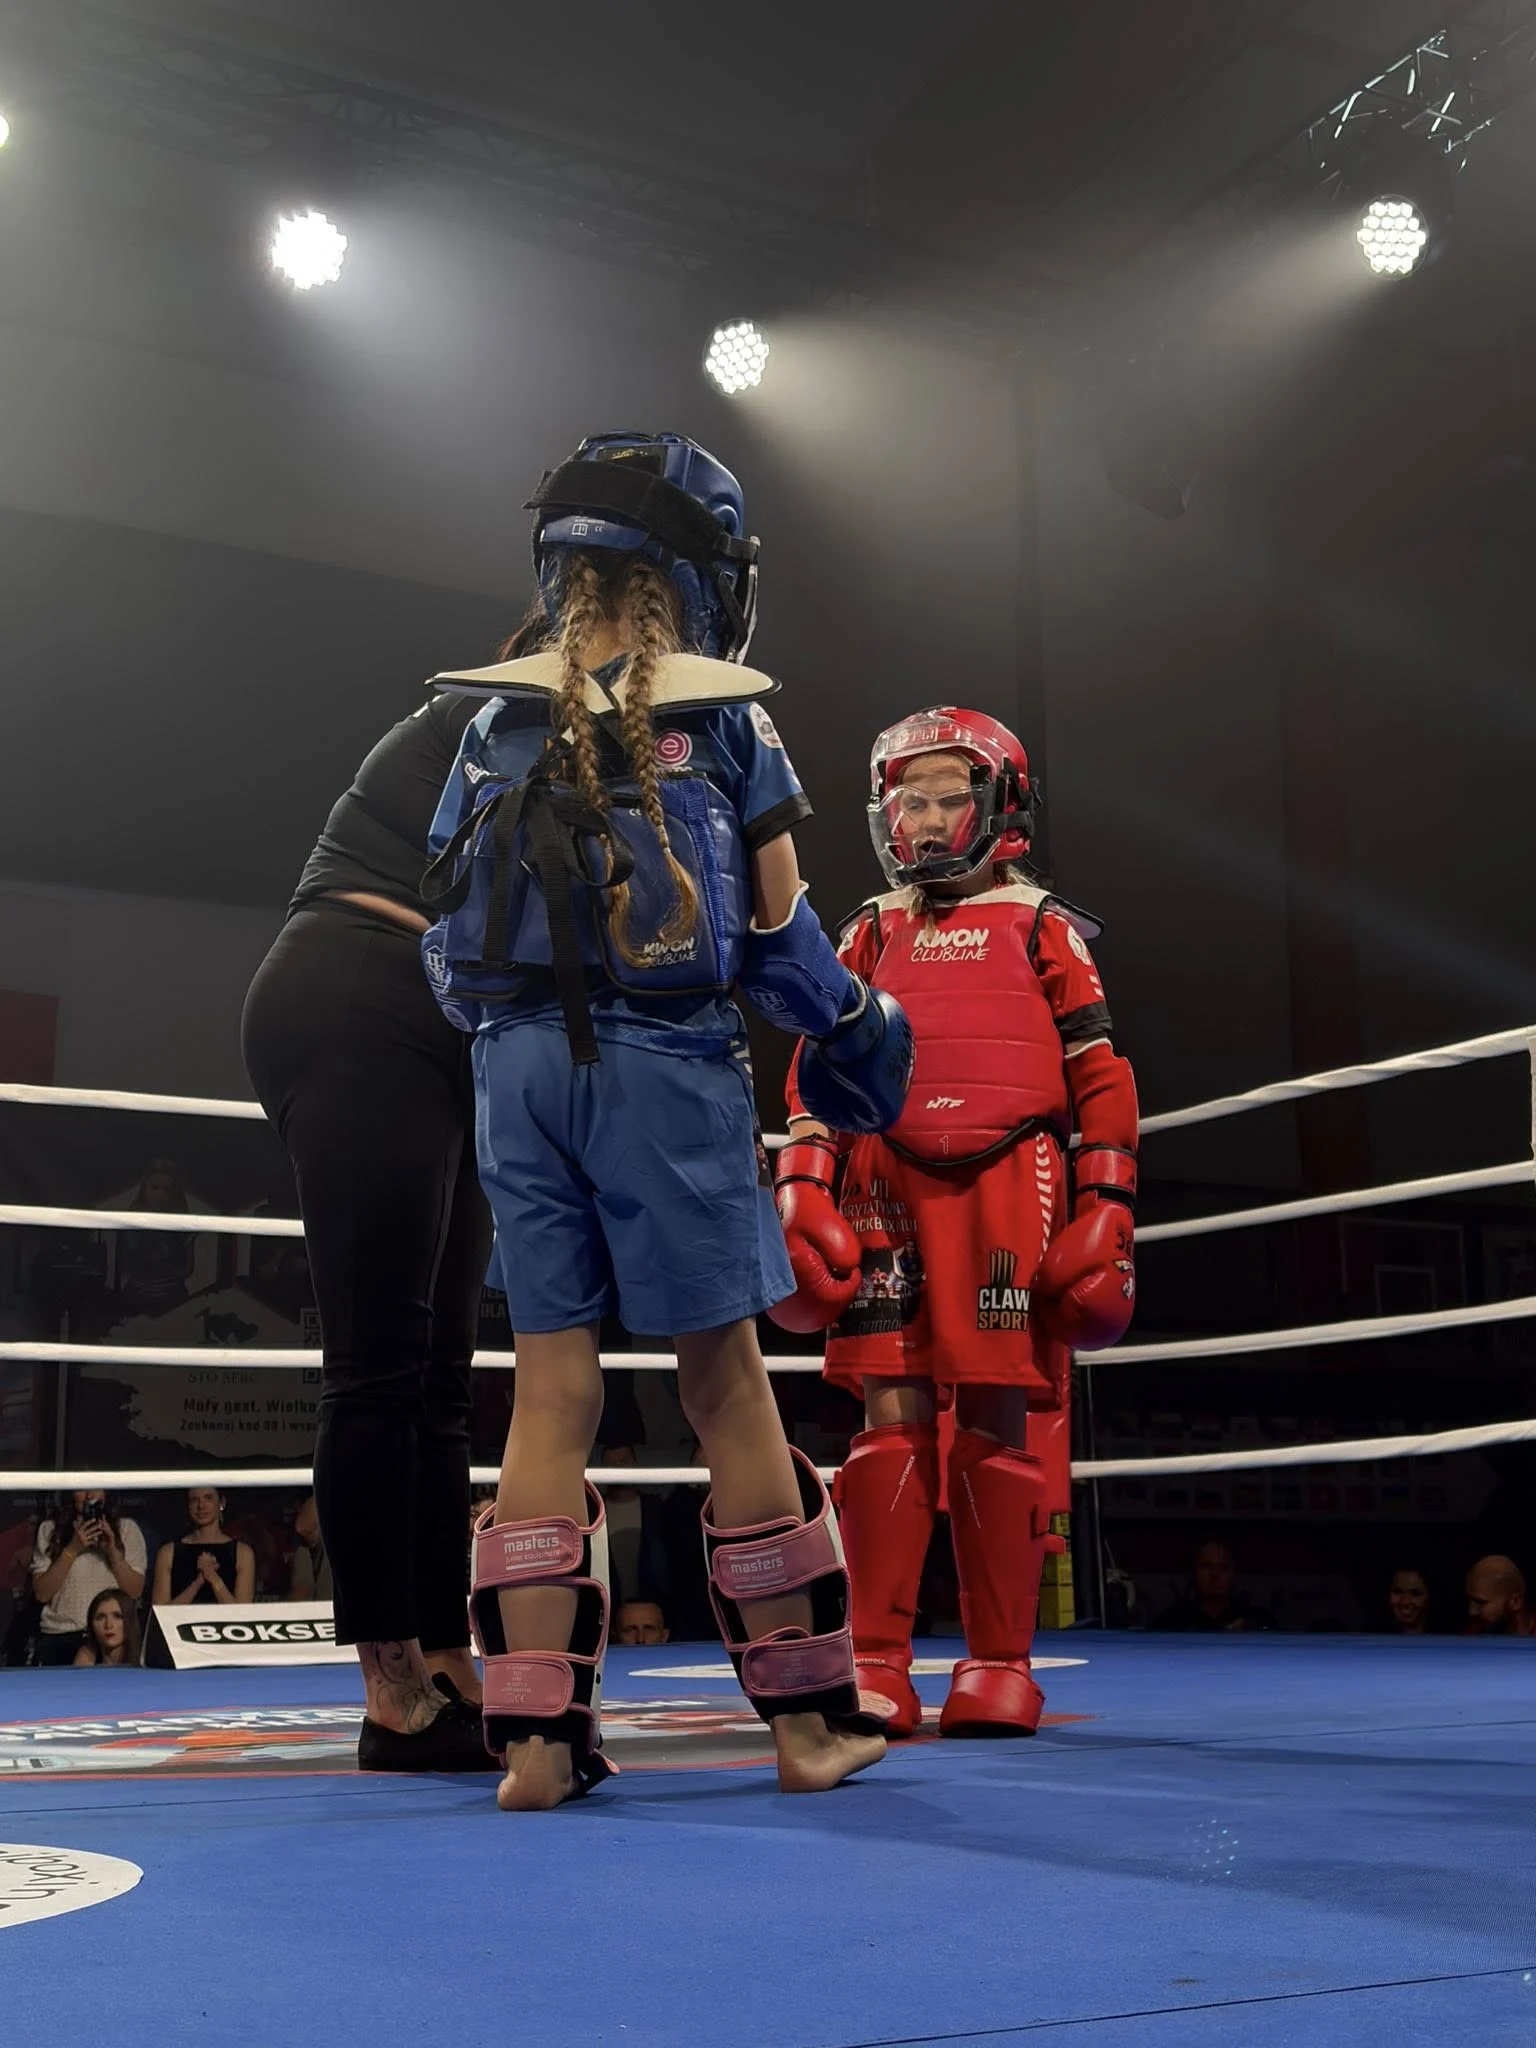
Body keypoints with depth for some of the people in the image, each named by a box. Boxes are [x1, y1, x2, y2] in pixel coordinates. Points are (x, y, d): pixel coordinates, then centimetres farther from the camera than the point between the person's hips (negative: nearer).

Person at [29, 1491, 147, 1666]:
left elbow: (135, 1591, 0)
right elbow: (42, 1593, -2)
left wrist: (113, 1551, -12)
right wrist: (72, 1550, -12)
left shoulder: (127, 1527, 5)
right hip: (59, 1637, 0)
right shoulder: (50, 1529, 5)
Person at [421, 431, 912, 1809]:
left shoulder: (497, 717, 12)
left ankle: (538, 1735, 4)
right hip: (664, 1059, -3)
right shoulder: (725, 713, 2)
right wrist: (853, 1025, 17)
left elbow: (449, 926, 10)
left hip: (519, 1063, 3)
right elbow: (775, 927, 1)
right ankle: (808, 1718, 11)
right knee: (727, 1383, 3)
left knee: (550, 1390, 5)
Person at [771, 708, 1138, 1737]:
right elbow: (819, 1070, 15)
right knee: (891, 1413, -3)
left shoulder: (1042, 928, 10)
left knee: (1000, 1419, -4)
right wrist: (802, 1189, 2)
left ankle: (1001, 1663, 4)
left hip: (1009, 1191, -2)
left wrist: (1107, 1208, -2)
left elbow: (1102, 1074, 6)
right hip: (889, 1192, 2)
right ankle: (877, 1659, 2)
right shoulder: (872, 934, 19)